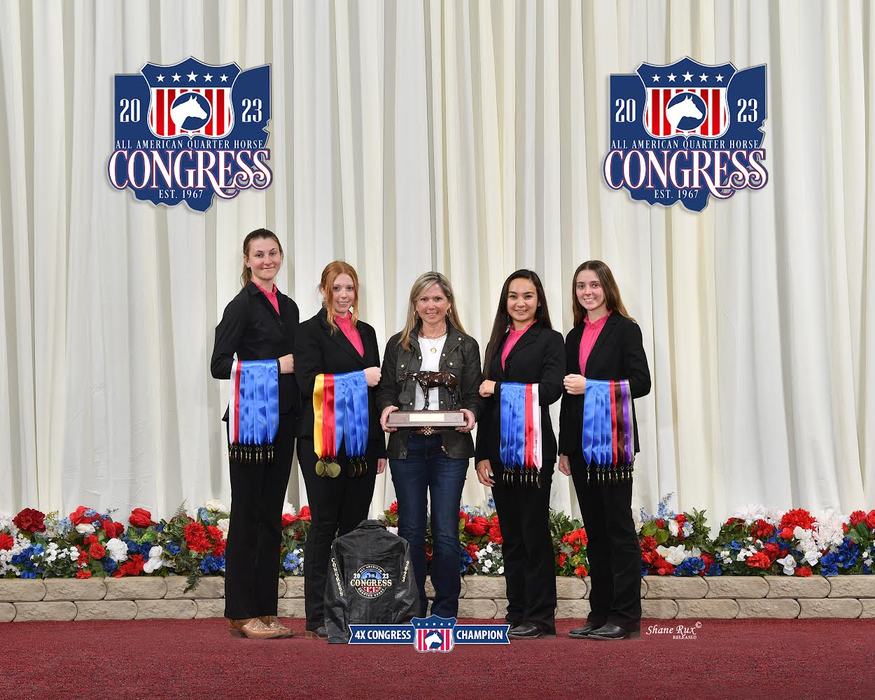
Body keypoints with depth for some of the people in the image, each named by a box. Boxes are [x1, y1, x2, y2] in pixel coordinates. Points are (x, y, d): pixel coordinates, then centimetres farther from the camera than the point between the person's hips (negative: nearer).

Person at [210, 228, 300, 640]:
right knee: (247, 514, -2)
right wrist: (275, 366, -15)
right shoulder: (242, 305, -6)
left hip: (283, 420, 7)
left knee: (272, 515, 9)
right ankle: (242, 613, 5)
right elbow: (220, 365, -13)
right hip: (251, 420, -7)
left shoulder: (289, 307, 15)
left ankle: (265, 610, 16)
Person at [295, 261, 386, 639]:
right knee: (325, 524, -2)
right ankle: (318, 615, 5)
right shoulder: (311, 331, -1)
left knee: (355, 523, 7)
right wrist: (358, 378, -14)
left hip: (363, 442, 6)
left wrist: (380, 447, 14)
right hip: (324, 442, -5)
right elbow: (309, 383, -14)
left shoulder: (367, 332, 17)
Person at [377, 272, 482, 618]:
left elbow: (473, 395, 6)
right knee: (410, 531, 5)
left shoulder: (465, 346, 8)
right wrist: (386, 408, -10)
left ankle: (445, 612, 10)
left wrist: (470, 414, -14)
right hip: (407, 446, 1)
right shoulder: (398, 344, 11)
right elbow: (386, 389, 11)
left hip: (450, 447, -1)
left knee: (446, 533, -2)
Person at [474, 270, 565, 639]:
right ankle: (517, 615, 15)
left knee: (534, 532, -2)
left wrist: (500, 388, -10)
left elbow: (550, 389, -14)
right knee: (510, 535, 9)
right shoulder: (496, 344, 17)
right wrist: (482, 454, 6)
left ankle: (540, 618, 4)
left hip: (532, 449, -5)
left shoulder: (550, 340, 1)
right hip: (499, 451, 6)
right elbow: (486, 403, 13)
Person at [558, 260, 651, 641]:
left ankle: (625, 617, 1)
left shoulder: (625, 329, -2)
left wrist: (592, 387, -18)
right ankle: (600, 613, 14)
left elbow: (641, 382, -10)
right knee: (594, 530, 9)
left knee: (618, 527, -4)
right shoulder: (574, 337, 16)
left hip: (612, 442, -6)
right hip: (581, 444, 6)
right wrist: (564, 448, 14)